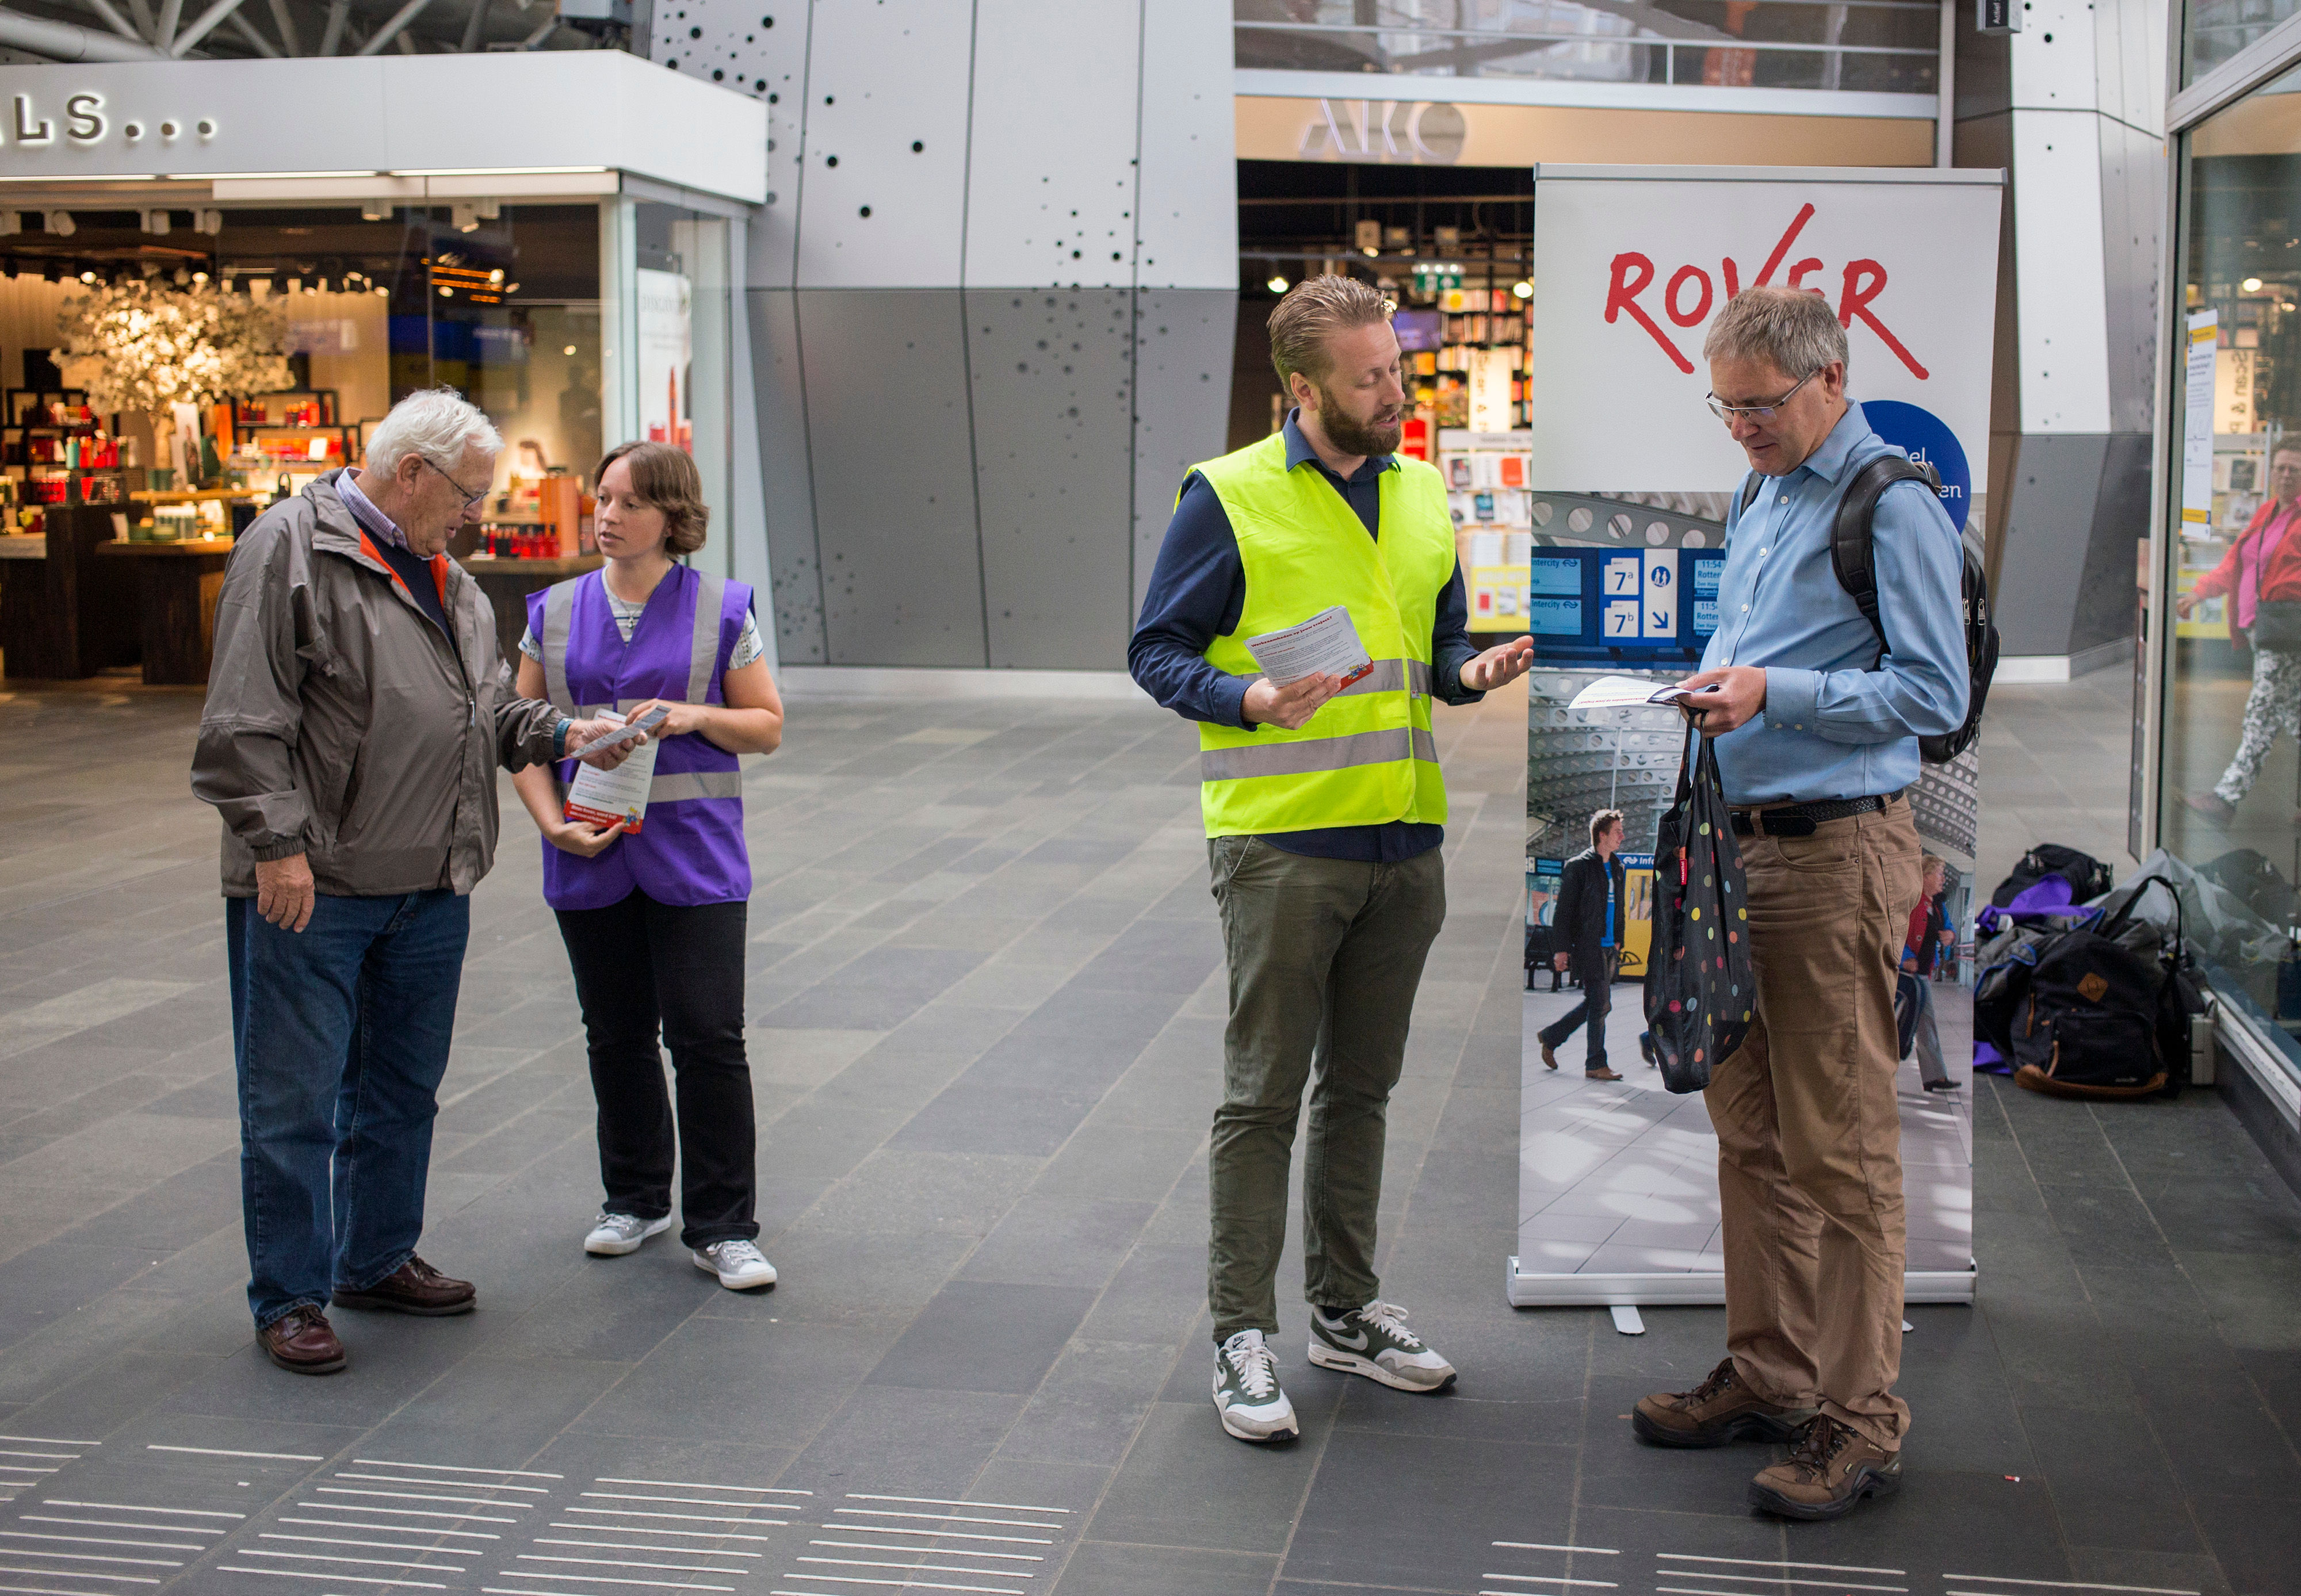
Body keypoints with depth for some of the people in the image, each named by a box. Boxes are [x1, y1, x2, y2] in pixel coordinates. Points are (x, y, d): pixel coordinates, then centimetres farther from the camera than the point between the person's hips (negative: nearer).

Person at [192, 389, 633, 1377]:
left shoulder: (445, 577, 16)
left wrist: (558, 733, 5)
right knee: (295, 1100, 0)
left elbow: (484, 709, 22)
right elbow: (245, 720, -15)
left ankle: (377, 1261, 32)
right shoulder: (290, 548, -10)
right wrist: (277, 843, -20)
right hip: (310, 888, -8)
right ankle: (289, 1299, 10)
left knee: (402, 1090, 17)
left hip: (428, 888, 8)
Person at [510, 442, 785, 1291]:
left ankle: (722, 1227, 2)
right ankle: (635, 1200, 28)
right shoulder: (556, 612, 8)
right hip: (591, 858, 3)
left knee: (708, 1036, -6)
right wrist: (553, 823, -7)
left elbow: (766, 726, 5)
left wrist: (694, 716, -14)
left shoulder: (721, 610, 1)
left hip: (694, 855, -3)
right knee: (617, 1035, 11)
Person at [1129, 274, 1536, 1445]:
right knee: (1263, 1094, 0)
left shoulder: (1423, 495, 12)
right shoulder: (1229, 497, -6)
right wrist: (1250, 700, -22)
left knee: (1361, 1086, 15)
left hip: (1404, 840, 6)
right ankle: (1241, 1335, 9)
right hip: (1281, 840, -6)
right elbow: (1157, 650, -4)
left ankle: (1345, 1310, 28)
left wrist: (1471, 672, -1)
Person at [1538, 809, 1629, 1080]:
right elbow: (1565, 908, -9)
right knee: (1600, 1004, -8)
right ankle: (1596, 1065, 1)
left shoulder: (1616, 868, 15)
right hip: (1588, 947, -8)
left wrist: (1618, 940, 17)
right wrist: (1562, 948, -12)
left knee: (1597, 1003, 12)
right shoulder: (1579, 866, -8)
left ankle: (1550, 1036, 27)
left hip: (1608, 948, 8)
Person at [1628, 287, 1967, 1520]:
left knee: (1840, 1144, -4)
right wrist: (1711, 694, 9)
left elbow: (1934, 691, -15)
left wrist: (1774, 694, -20)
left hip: (1837, 852, -9)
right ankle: (1769, 1373, 26)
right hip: (1744, 842, 9)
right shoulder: (1758, 499, 17)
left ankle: (1860, 1417, 4)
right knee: (1749, 1129, 14)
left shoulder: (1893, 505, -10)